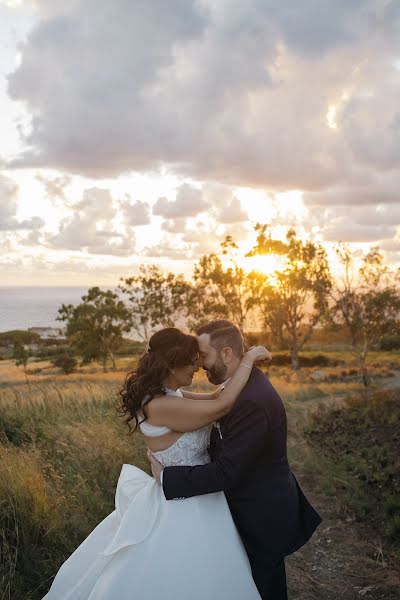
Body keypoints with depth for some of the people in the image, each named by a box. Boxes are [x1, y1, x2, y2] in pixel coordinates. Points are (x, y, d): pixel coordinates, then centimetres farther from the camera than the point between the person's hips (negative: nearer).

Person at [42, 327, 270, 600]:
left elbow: (212, 398, 10)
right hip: (185, 508, -9)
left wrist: (240, 367, -2)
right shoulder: (160, 406, -28)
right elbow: (222, 406, -31)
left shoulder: (169, 394, 0)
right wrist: (248, 359, -22)